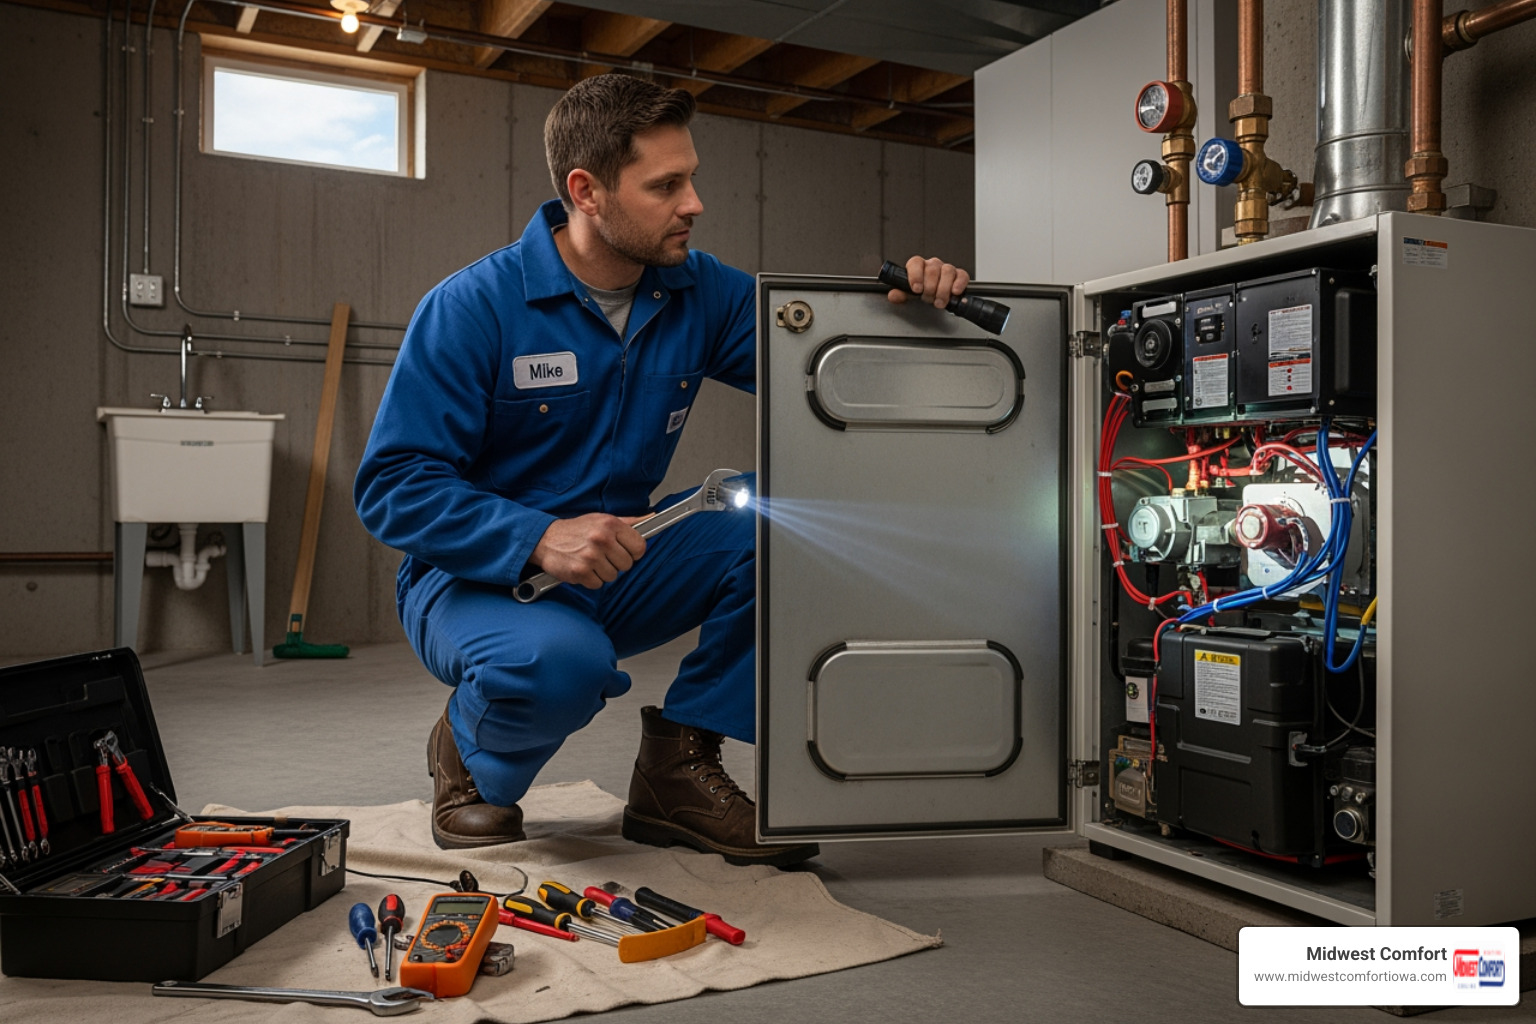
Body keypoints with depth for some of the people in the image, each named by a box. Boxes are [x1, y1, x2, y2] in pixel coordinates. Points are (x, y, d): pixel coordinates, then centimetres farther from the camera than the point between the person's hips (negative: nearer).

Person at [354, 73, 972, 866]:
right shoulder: (473, 307, -15)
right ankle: (469, 756, 1)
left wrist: (905, 304, -20)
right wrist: (538, 538, -33)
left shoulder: (700, 293, -1)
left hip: (621, 571, 5)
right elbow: (393, 483, -18)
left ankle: (678, 765, -6)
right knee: (561, 660, -38)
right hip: (478, 578, -5)